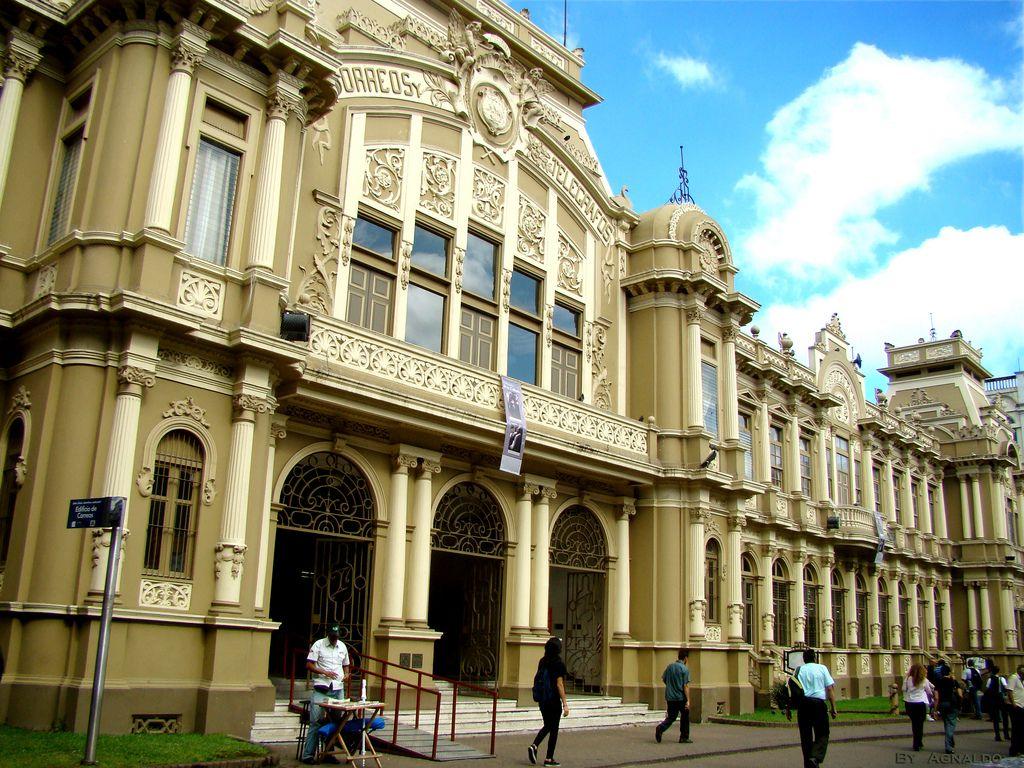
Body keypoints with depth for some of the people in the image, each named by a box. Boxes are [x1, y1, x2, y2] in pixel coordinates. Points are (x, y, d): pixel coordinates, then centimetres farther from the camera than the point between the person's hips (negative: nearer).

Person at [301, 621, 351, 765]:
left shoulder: (342, 646, 14)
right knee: (316, 722, -7)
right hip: (321, 689, -5)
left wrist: (346, 674, 3)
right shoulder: (318, 645, -1)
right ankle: (308, 755, -3)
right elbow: (309, 665, -5)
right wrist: (325, 672, -17)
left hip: (338, 689, 5)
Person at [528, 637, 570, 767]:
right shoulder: (559, 664, -14)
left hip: (542, 700, 6)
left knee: (547, 726, 21)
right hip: (554, 700, -6)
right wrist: (565, 704, -14)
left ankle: (534, 746, 1)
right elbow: (559, 685, -17)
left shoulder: (542, 662, 5)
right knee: (554, 729, 6)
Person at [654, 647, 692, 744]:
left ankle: (660, 728, -16)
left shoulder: (670, 666, 5)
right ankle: (684, 737, 19)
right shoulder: (685, 669, -12)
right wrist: (688, 700, -14)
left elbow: (663, 679, 13)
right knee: (685, 717, 13)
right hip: (681, 697, -5)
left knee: (671, 717, 9)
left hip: (670, 697, 5)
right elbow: (686, 686, -15)